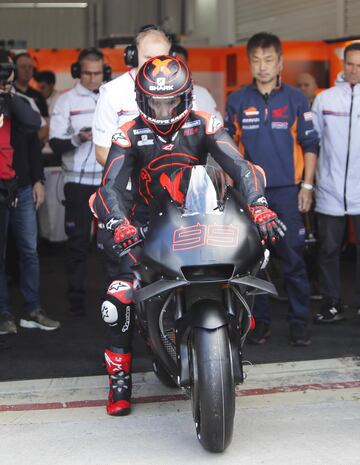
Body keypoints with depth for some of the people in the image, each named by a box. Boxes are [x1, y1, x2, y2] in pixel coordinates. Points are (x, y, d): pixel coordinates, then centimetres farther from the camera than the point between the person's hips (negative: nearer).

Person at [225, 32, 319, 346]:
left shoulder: (295, 99, 2)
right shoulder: (238, 101, 5)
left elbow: (310, 144, 5)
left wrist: (307, 185, -1)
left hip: (287, 191, -1)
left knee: (294, 258, -2)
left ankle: (299, 321, 7)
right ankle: (259, 320, 16)